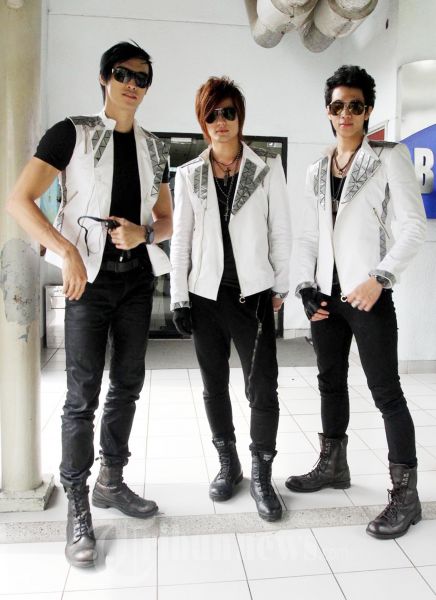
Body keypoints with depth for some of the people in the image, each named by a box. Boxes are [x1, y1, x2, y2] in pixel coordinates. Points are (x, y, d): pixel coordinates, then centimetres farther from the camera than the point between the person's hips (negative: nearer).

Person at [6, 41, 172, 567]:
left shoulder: (152, 147, 13)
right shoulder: (72, 133, -1)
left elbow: (166, 221, 15)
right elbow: (19, 200, -8)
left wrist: (143, 233, -8)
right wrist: (67, 253, -19)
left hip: (137, 274, 5)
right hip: (90, 274, -5)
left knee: (128, 385, 11)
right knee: (83, 394, -4)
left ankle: (111, 483, 29)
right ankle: (78, 509, 12)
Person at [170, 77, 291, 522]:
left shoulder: (267, 169, 2)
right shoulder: (189, 175, 6)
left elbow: (280, 232, 4)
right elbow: (180, 240, 4)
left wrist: (280, 287, 3)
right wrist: (179, 298, 0)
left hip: (253, 295, -2)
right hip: (206, 296, 2)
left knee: (263, 389, -3)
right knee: (214, 386, 11)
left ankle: (261, 476, 16)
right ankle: (228, 465, 30)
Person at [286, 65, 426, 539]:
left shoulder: (389, 157, 0)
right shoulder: (316, 171, 14)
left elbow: (414, 225, -7)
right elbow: (307, 236, 13)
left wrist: (379, 277, -18)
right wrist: (305, 285, 0)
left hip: (367, 293, -5)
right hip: (325, 294, 6)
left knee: (385, 390, -2)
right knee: (331, 382, 14)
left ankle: (405, 495, 9)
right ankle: (332, 466, 31)